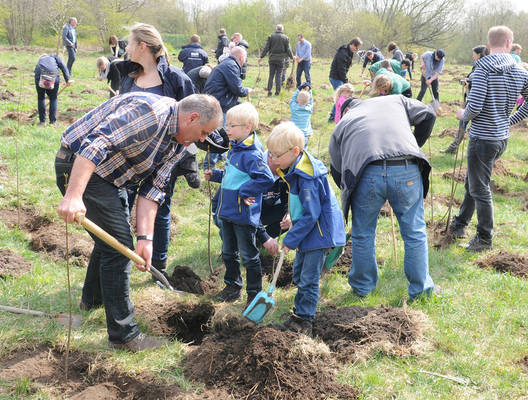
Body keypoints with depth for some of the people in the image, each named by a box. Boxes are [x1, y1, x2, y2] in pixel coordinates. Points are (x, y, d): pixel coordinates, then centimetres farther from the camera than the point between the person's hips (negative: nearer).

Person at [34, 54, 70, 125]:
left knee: (40, 98, 20)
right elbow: (63, 67, 12)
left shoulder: (39, 62, 37)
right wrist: (67, 79, 4)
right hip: (54, 77, -2)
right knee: (53, 99, 15)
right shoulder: (54, 57, 29)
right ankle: (52, 121, 15)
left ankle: (42, 120, 22)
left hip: (40, 77, 2)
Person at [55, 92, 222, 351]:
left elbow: (152, 188, 1)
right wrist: (73, 196, -42)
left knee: (111, 239, 26)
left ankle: (92, 299, 50)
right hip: (80, 167, -10)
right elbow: (96, 143, -35)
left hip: (109, 175, 10)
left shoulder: (179, 143, 4)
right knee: (118, 246, -10)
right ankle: (123, 335, -1)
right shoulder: (151, 112, -27)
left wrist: (145, 237, -9)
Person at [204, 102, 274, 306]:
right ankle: (232, 285, 36)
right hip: (227, 212, 9)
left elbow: (266, 179, -29)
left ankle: (254, 292, 19)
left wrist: (244, 192, -23)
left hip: (244, 215, -9)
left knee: (248, 255, 5)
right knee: (228, 252, 20)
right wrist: (215, 175, 9)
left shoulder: (252, 154, -21)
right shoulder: (234, 149, 9)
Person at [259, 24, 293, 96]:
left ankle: (269, 90, 0)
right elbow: (288, 50, 1)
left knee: (271, 75, 7)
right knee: (278, 76, 4)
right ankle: (277, 91, 3)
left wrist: (261, 57, 5)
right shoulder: (285, 38, -1)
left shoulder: (271, 36, 1)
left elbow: (266, 48, -1)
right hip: (281, 60, -1)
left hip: (272, 59, 1)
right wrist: (292, 57, 16)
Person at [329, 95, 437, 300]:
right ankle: (421, 289, 24)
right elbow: (428, 116, 19)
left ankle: (362, 287, 34)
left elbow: (336, 170, 26)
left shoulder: (341, 125, 29)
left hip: (367, 174, 0)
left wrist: (348, 191, 38)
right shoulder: (396, 100, 31)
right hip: (407, 171, 0)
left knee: (363, 235, 19)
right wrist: (414, 148, 28)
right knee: (415, 233, 15)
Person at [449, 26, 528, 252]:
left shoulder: (483, 70, -17)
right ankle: (459, 225, 34)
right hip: (502, 138, 7)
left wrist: (463, 115, -1)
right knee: (472, 182, 22)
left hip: (482, 138, -7)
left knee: (479, 189, 4)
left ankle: (485, 239, 13)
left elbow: (474, 107, -23)